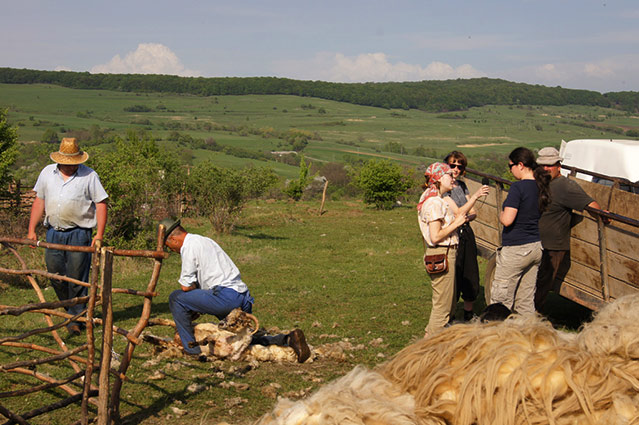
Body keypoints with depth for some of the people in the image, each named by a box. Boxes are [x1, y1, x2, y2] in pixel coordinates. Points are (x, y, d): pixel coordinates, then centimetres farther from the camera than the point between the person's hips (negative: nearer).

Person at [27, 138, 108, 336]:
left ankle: (76, 319, 8)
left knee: (77, 278, -2)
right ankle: (71, 308, 29)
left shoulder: (89, 176, -2)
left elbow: (101, 204, -3)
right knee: (56, 276, 8)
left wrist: (100, 234, -11)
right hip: (54, 233, 4)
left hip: (79, 234, -4)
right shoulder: (47, 173, 9)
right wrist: (31, 230, 7)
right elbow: (39, 202, 13)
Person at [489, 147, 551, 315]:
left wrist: (501, 214, -2)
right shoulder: (541, 186, 7)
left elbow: (507, 220, -23)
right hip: (536, 247, 8)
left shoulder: (518, 187, -17)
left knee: (500, 301, 1)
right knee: (526, 301, 15)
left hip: (516, 249, -8)